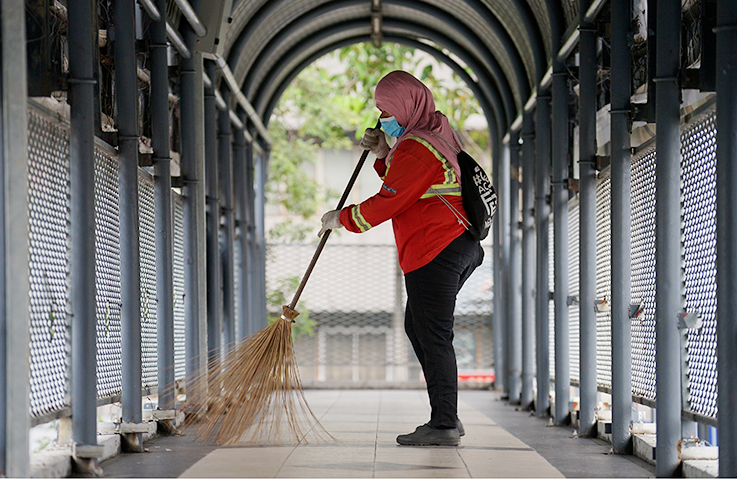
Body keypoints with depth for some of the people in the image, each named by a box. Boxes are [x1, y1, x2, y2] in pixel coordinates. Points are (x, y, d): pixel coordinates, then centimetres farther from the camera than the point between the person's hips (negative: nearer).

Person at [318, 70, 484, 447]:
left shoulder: (417, 148, -14)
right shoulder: (438, 132, 18)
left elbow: (388, 202, -16)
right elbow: (405, 185, 30)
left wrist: (342, 218, -3)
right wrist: (383, 155, 15)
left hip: (436, 253, -11)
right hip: (460, 247, 11)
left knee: (433, 337, -9)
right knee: (418, 327, 16)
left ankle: (443, 426, -8)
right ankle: (447, 417, 16)